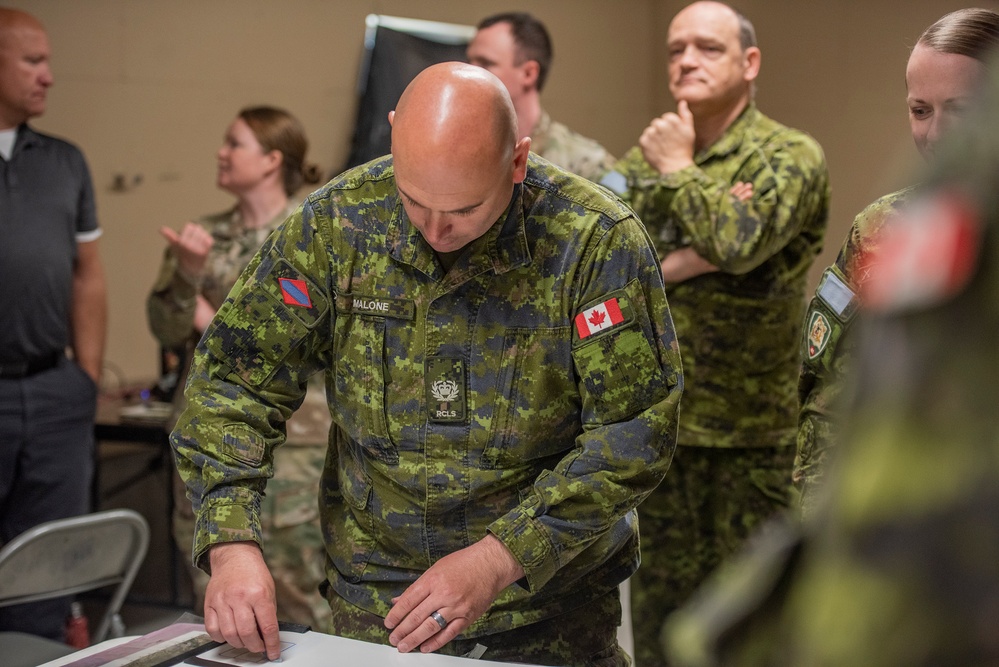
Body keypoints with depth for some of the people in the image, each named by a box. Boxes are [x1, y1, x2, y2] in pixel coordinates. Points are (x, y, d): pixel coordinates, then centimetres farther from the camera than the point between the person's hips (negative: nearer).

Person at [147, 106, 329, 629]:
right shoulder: (202, 236, 11)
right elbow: (167, 330, 5)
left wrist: (217, 322, -6)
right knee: (211, 588, 8)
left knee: (294, 586, -2)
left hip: (289, 433, -4)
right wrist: (188, 275, -14)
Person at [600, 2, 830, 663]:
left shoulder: (790, 155, -6)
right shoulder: (647, 154, 10)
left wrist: (680, 169, -10)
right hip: (658, 425, 5)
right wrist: (682, 263, -16)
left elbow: (739, 239, -25)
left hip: (754, 435, -5)